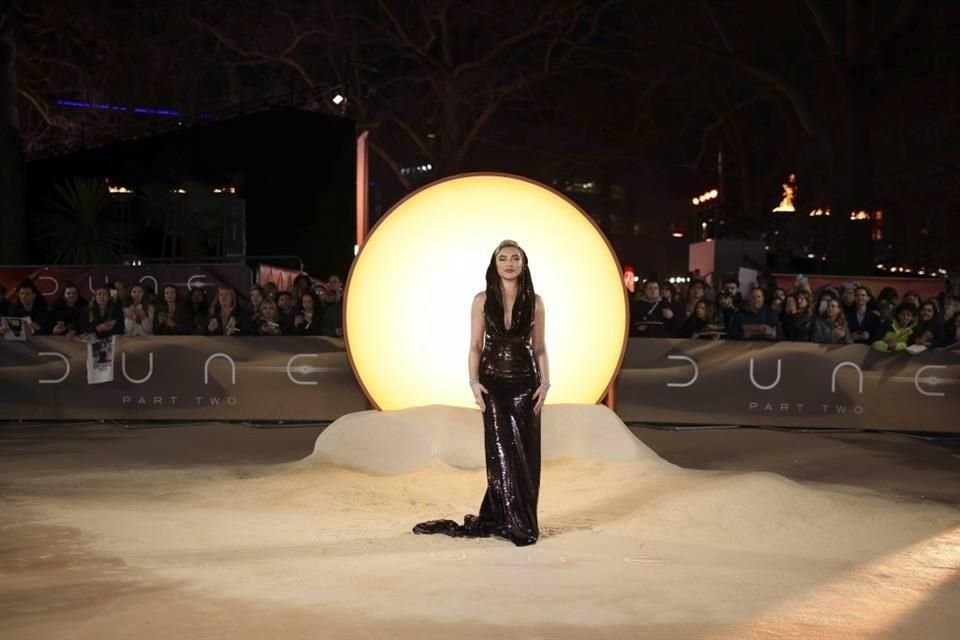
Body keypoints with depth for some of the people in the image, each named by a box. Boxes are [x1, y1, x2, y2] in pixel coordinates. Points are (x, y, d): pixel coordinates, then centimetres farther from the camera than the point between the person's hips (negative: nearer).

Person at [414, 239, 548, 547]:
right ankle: (516, 523, 4)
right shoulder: (482, 300, 2)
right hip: (494, 381, -1)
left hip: (525, 381, 2)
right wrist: (474, 381, -10)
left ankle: (496, 518, 13)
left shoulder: (534, 301, 4)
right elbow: (475, 345, 1)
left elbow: (539, 347, 6)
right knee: (501, 449, -4)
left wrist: (545, 382, -4)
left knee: (526, 451, 1)